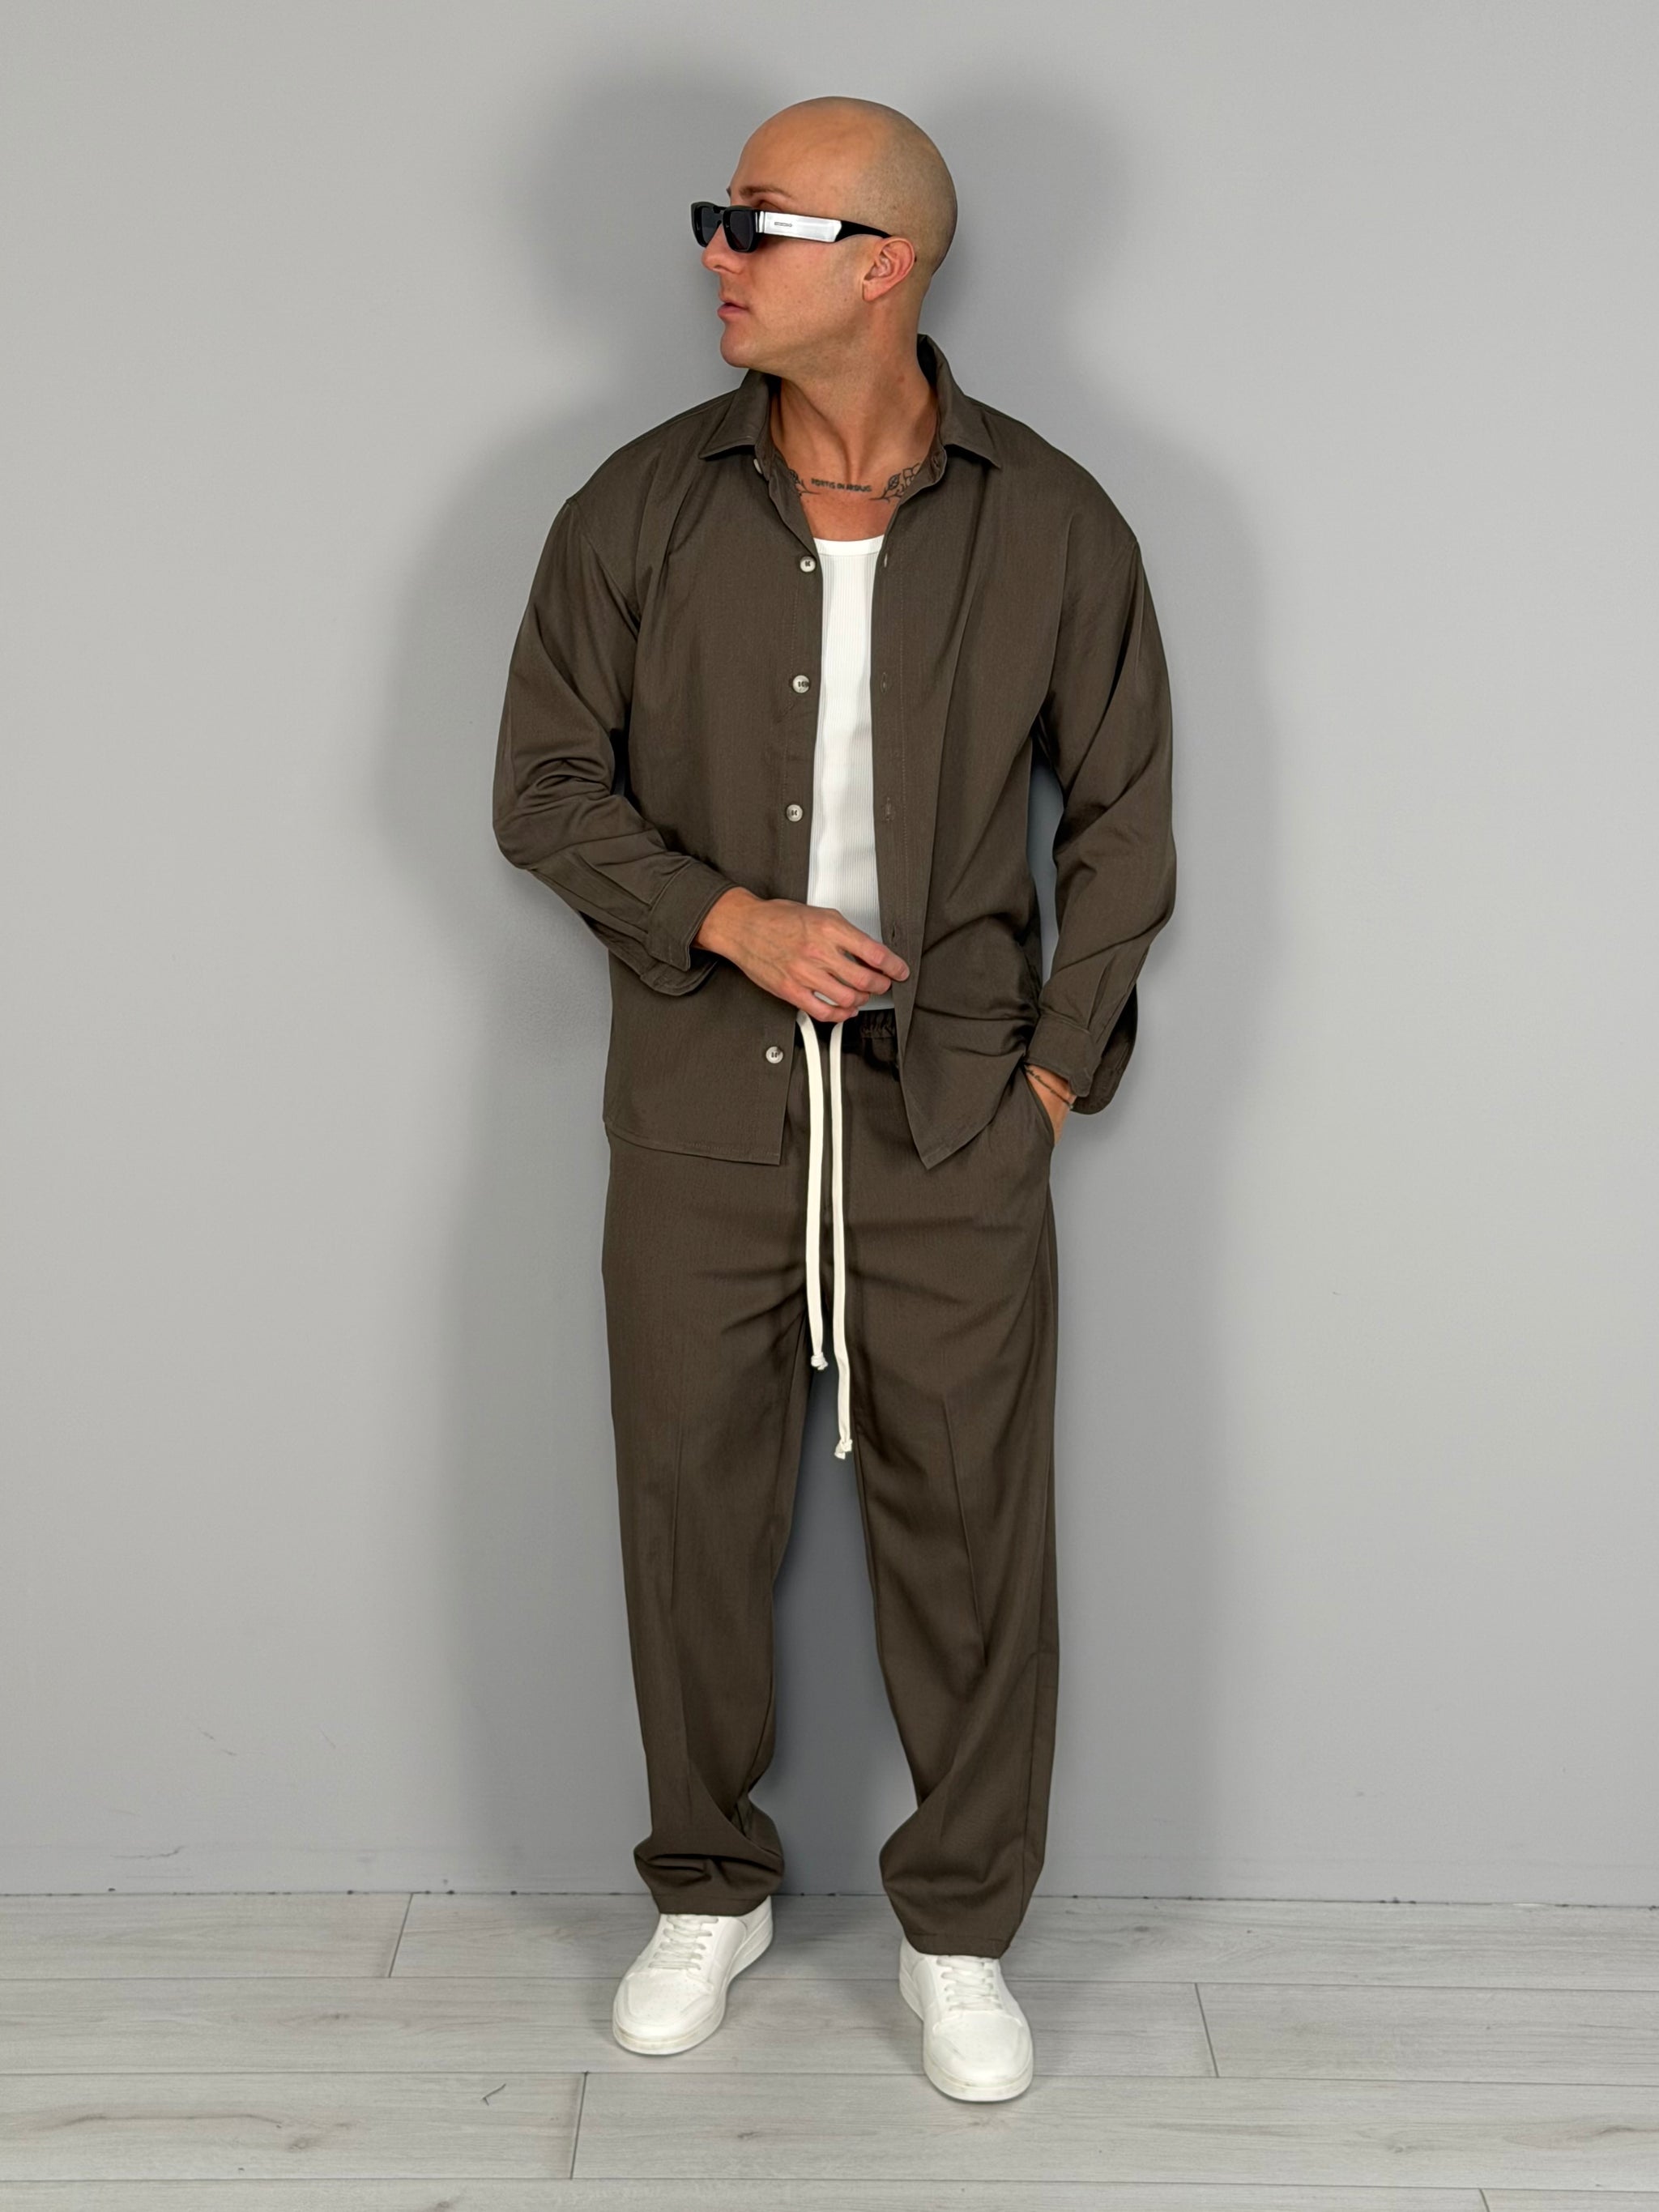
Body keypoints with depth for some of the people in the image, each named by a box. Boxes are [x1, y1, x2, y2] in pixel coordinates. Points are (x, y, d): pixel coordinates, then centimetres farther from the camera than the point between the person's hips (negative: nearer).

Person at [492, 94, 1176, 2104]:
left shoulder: (1050, 524, -2)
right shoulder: (642, 508, 0)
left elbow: (1121, 815, 5)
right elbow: (545, 785, 4)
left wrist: (1059, 1070, -1)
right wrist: (731, 919, -11)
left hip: (951, 1123, -1)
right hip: (699, 1113, 1)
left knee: (970, 1527, 4)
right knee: (691, 1507, 9)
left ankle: (961, 1929, 24)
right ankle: (708, 1892, 31)